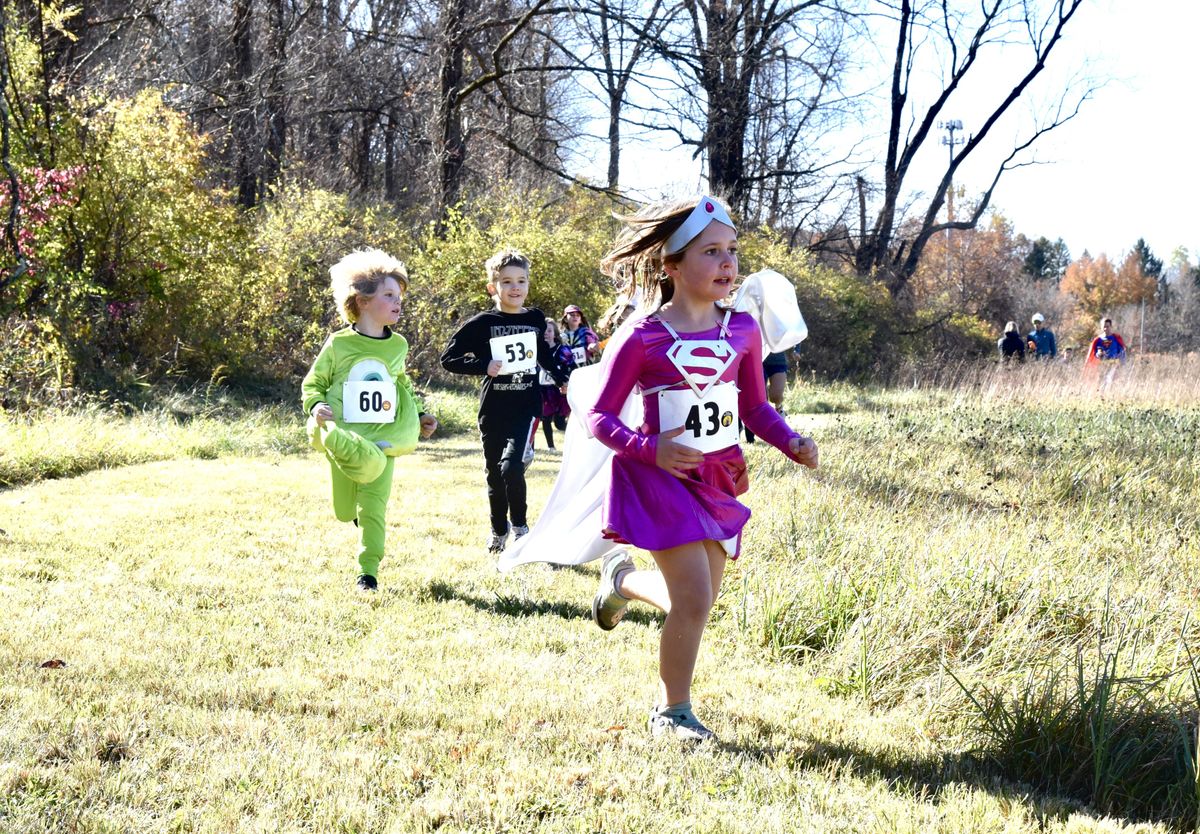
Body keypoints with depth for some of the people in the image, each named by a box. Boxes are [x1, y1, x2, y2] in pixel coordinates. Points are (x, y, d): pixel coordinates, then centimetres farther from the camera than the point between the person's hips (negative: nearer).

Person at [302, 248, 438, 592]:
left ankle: (369, 570, 5)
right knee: (344, 512, 7)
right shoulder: (338, 344, -7)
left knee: (374, 507, -4)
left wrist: (418, 417, 15)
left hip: (384, 440, 2)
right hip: (344, 440, -1)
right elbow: (313, 383, 2)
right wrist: (316, 406, -18)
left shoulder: (398, 345, 4)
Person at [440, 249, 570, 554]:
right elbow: (448, 358, -4)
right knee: (494, 474, 10)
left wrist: (562, 379, 17)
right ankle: (498, 531, 32)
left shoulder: (535, 320, 5)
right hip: (493, 412, 0)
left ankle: (520, 526, 3)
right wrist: (483, 366, -16)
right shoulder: (483, 323, -4)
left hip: (527, 408, 0)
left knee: (511, 467, -19)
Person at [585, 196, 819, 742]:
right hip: (664, 478, -6)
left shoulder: (743, 330, 2)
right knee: (695, 599, -13)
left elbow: (755, 407, 13)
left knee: (697, 600, 12)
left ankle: (623, 579, 44)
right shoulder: (643, 339, -12)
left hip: (720, 479, 6)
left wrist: (791, 443, -5)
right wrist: (650, 449, -25)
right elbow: (600, 416, -8)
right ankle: (672, 712, 8)